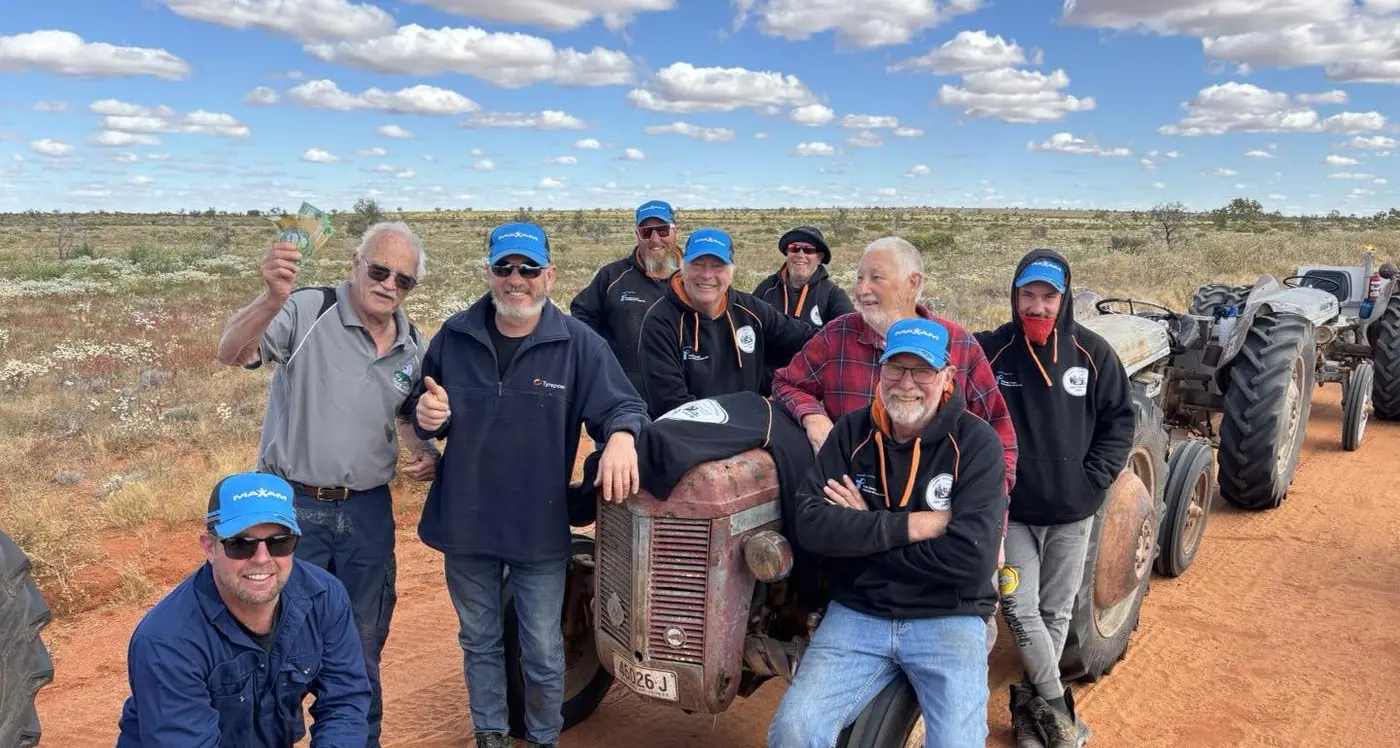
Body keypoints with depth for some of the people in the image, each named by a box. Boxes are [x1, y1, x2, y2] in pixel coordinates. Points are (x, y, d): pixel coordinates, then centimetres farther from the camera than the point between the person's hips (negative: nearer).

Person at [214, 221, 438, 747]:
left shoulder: (411, 347, 5)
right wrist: (272, 299, -46)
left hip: (368, 512, 5)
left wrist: (424, 453, -3)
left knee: (363, 645, 18)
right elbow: (231, 353, -28)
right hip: (293, 507, -5)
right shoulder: (307, 312, -13)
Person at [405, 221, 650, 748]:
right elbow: (423, 410, 12)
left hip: (541, 528, -2)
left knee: (543, 653, 12)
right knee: (480, 643, 20)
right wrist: (425, 414, -12)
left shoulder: (579, 344, -8)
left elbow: (623, 406, -11)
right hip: (464, 524, 3)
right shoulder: (453, 338, 0)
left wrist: (620, 436, -34)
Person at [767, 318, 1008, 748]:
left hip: (948, 619, -1)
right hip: (855, 614, 2)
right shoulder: (851, 433, 2)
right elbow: (810, 526, -10)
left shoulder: (977, 443, -7)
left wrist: (863, 533, -12)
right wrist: (912, 525, -17)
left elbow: (973, 556, -18)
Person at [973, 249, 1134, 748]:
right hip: (1011, 509, -1)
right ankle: (1056, 703, 16)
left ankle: (1030, 700, 30)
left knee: (1056, 611, 12)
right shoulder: (990, 350, -9)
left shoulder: (1092, 352, -5)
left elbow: (1119, 419, 3)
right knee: (1019, 608, -3)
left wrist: (1094, 477, -6)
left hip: (1072, 511, 2)